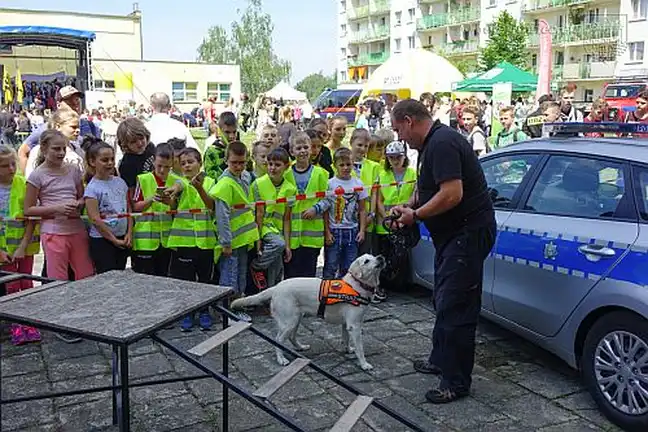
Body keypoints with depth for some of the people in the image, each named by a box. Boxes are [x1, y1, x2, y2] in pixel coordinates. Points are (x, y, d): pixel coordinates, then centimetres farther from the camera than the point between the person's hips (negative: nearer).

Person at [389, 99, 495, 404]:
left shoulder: (442, 143, -20)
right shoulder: (434, 142, 13)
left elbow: (452, 194, -29)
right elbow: (428, 188, 23)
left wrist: (416, 215, -17)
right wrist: (407, 207, 6)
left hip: (468, 232, -11)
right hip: (453, 233, 11)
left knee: (455, 307, -7)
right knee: (444, 300, 22)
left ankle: (456, 383, 3)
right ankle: (440, 359, 38)